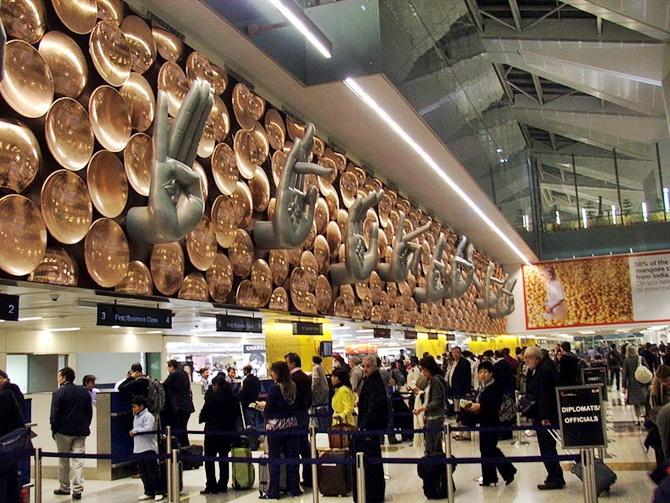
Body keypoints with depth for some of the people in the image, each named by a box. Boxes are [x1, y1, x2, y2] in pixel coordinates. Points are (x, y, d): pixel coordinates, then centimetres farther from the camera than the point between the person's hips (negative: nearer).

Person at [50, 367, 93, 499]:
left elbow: (55, 415, -10)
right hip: (81, 431, 3)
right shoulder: (85, 392, 5)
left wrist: (54, 430, 1)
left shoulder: (58, 393, -10)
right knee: (78, 460, 2)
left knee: (63, 461, 12)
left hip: (63, 431, -3)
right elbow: (89, 412, 9)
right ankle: (77, 490, -3)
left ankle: (64, 487, 22)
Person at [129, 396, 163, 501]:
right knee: (143, 473, 11)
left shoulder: (148, 416, -12)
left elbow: (148, 429, -24)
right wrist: (133, 432, 7)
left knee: (152, 472, -3)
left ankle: (158, 492, 6)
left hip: (148, 449, -8)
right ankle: (148, 492, 21)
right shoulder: (136, 416, 16)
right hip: (138, 449, 8)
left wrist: (134, 430, -15)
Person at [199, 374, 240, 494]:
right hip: (228, 430, 6)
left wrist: (202, 419, 8)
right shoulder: (232, 396, 2)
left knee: (209, 459, 4)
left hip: (213, 430, -6)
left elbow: (205, 411, -11)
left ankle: (211, 486, 1)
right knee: (224, 458, 14)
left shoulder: (212, 395, -15)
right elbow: (237, 413, 8)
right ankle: (223, 485, 16)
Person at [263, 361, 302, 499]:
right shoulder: (293, 386, 3)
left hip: (275, 425, -5)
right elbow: (296, 405, 10)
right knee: (292, 457, 10)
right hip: (291, 424, 5)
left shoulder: (274, 388, -14)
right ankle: (294, 488, 16)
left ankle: (273, 492, 7)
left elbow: (268, 409, -11)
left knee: (274, 459, 2)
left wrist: (264, 408, 9)